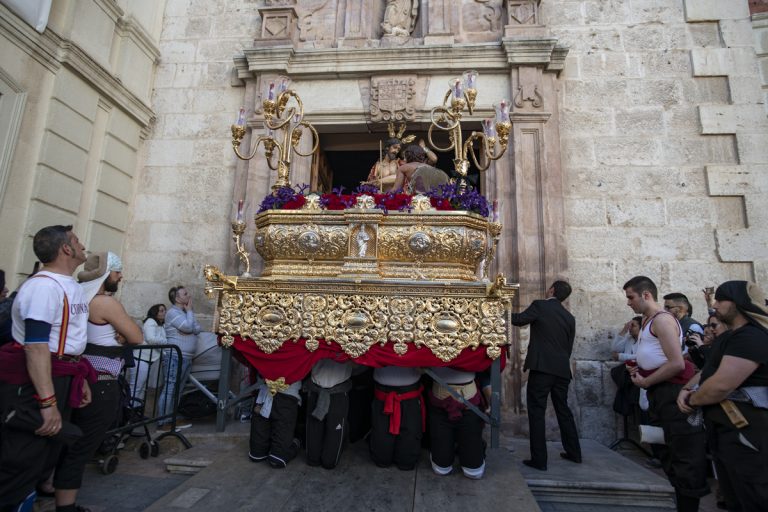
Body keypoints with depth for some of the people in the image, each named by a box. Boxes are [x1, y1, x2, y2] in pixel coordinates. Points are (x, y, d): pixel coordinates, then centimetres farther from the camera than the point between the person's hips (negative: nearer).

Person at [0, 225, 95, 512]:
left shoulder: (71, 286, 12)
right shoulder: (44, 286, -19)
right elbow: (35, 346, -25)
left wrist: (80, 378, 21)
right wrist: (48, 402, -27)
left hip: (59, 380, 10)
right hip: (33, 383, -10)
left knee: (47, 452, 18)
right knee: (23, 458, -2)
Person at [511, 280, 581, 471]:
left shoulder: (539, 305, -5)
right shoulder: (569, 317, 13)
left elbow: (518, 320, -7)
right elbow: (569, 347, 16)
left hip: (541, 368, -6)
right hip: (562, 370, 7)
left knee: (536, 412, -1)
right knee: (563, 410, 20)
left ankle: (539, 460, 1)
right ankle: (574, 453, 31)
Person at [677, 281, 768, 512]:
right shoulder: (729, 336, 15)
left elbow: (721, 385, -29)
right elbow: (709, 371, 19)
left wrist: (692, 400, -11)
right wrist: (685, 390, -1)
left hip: (743, 428, -10)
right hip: (723, 425, 10)